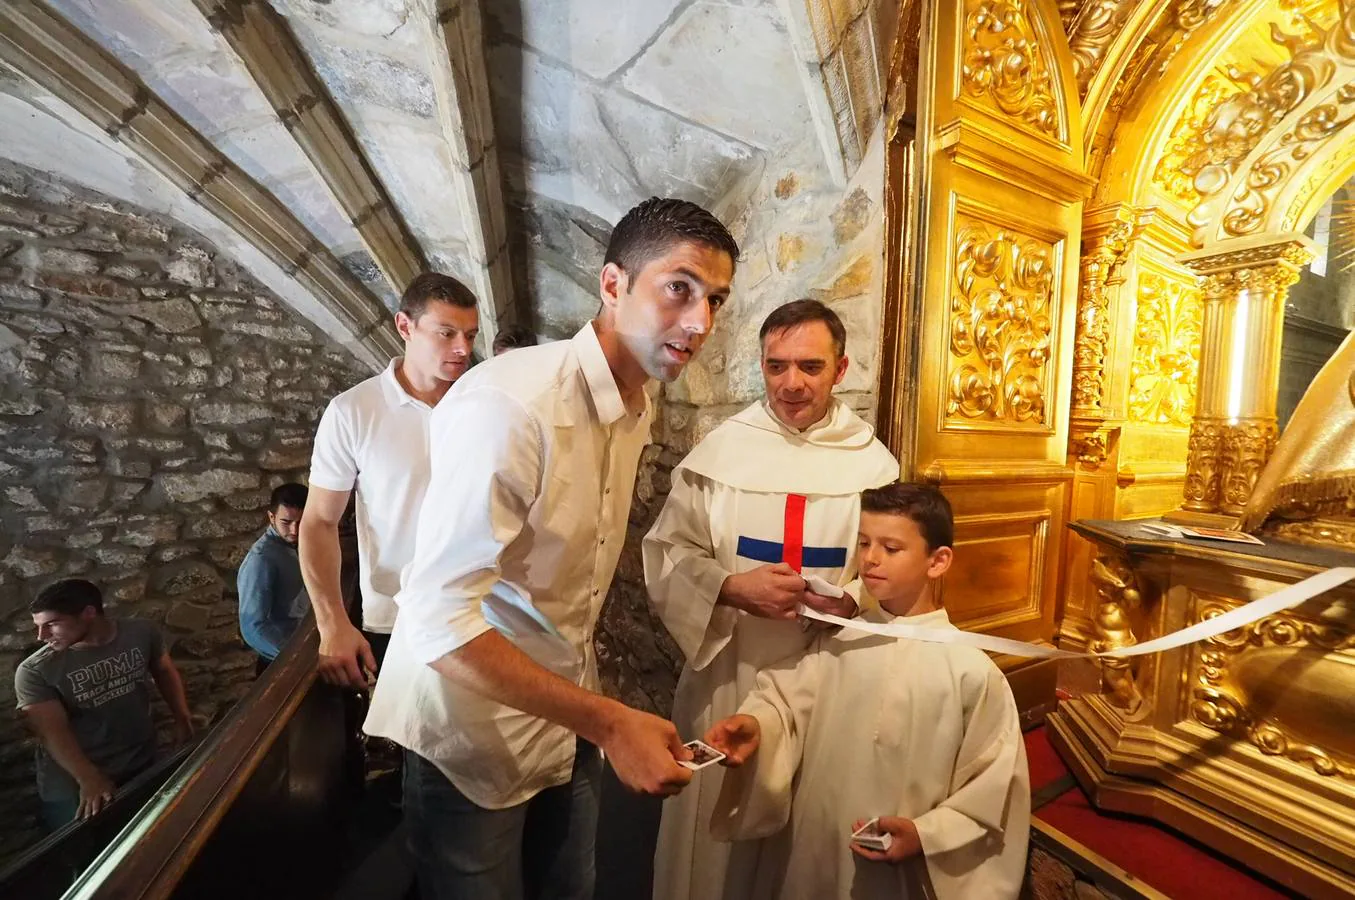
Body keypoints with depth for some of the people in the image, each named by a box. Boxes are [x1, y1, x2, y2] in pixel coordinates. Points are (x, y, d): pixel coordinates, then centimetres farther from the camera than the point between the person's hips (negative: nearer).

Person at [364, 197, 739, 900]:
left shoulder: (638, 409, -1)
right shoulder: (509, 402, -27)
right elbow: (437, 622, -28)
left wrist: (594, 716, 11)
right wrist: (610, 721, -26)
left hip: (568, 717, 7)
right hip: (474, 737, -6)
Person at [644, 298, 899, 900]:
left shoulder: (874, 463, -3)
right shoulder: (719, 450, -7)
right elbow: (664, 555, -4)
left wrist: (857, 602, -15)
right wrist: (730, 586, -20)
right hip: (728, 669, -1)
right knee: (719, 827, 16)